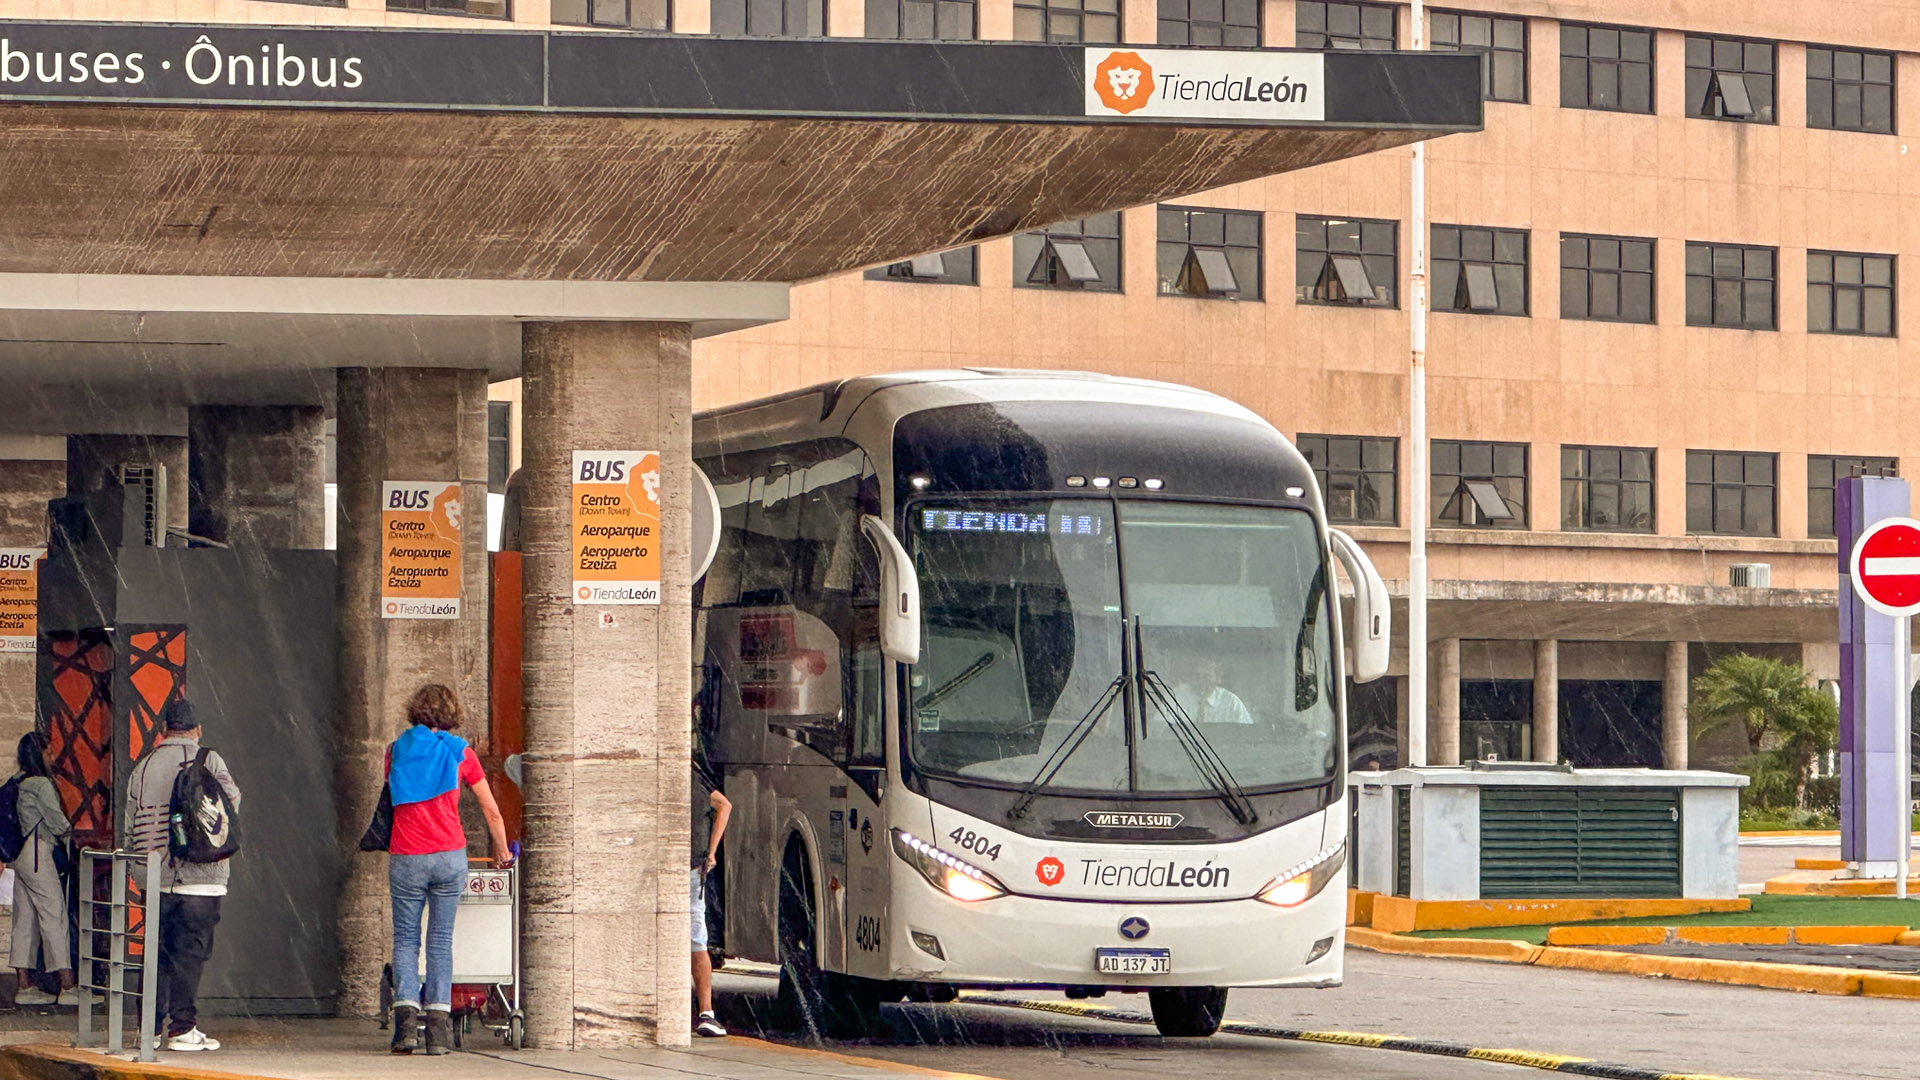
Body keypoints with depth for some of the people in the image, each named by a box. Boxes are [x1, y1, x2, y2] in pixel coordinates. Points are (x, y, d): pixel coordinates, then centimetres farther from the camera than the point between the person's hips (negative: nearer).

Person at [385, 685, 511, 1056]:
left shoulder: (397, 750, 10)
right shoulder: (459, 752, 6)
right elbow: (491, 810, 11)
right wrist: (502, 853, 25)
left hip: (406, 857, 0)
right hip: (449, 855, 0)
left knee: (405, 939, 7)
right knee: (441, 941, 4)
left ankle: (406, 1018, -10)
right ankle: (439, 1028, -3)